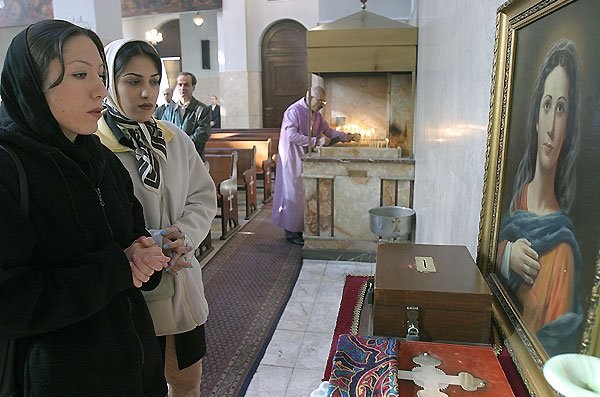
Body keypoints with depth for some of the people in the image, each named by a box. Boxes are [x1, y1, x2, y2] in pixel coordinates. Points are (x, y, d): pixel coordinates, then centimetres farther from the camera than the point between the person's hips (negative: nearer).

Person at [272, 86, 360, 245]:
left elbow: (327, 130, 18)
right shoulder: (294, 111, -16)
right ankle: (291, 232, 7)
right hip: (292, 158, -8)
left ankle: (300, 228, 19)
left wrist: (347, 136, 5)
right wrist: (316, 141, -29)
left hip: (306, 158, 8)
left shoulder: (316, 115, 10)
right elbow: (292, 136, -25)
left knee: (305, 193, 9)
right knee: (293, 193, -3)